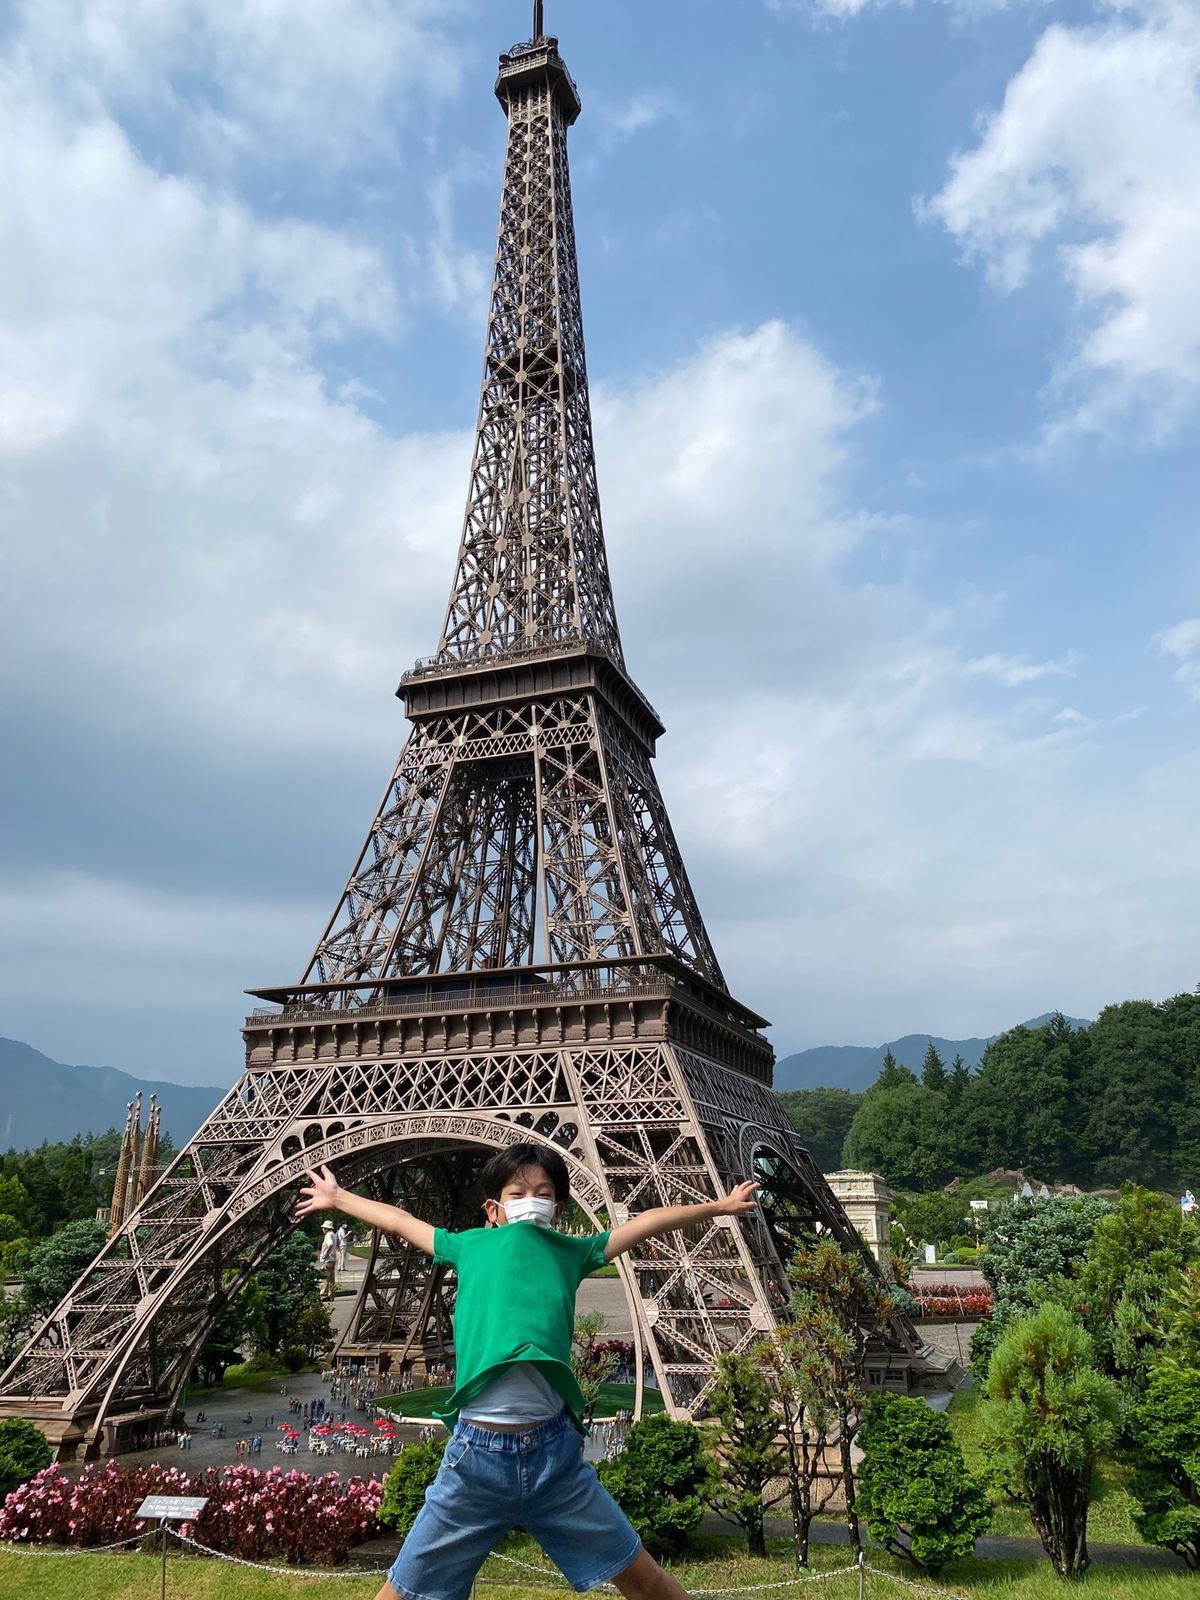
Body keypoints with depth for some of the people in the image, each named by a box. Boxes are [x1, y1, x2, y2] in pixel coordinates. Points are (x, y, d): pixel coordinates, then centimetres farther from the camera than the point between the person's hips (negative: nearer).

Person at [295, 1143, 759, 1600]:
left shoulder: (573, 1251, 12)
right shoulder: (470, 1246, 12)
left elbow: (648, 1222, 19)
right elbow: (400, 1221, 24)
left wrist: (719, 1206, 25)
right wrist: (337, 1197, 36)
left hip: (556, 1451, 1)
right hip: (475, 1452, 0)